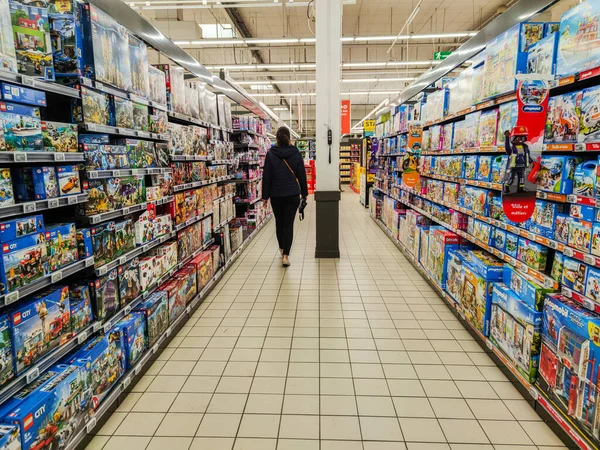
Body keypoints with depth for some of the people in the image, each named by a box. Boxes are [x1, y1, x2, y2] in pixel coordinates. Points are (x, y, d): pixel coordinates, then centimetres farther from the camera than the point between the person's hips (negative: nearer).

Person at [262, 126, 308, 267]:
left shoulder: (270, 154, -4)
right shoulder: (296, 153, -2)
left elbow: (266, 176, -3)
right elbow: (302, 174, 2)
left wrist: (265, 195, 3)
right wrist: (304, 193, 10)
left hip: (276, 194, 1)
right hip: (292, 194, 0)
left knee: (279, 222, 17)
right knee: (289, 224, 0)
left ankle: (282, 248, 35)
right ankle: (286, 255, -8)